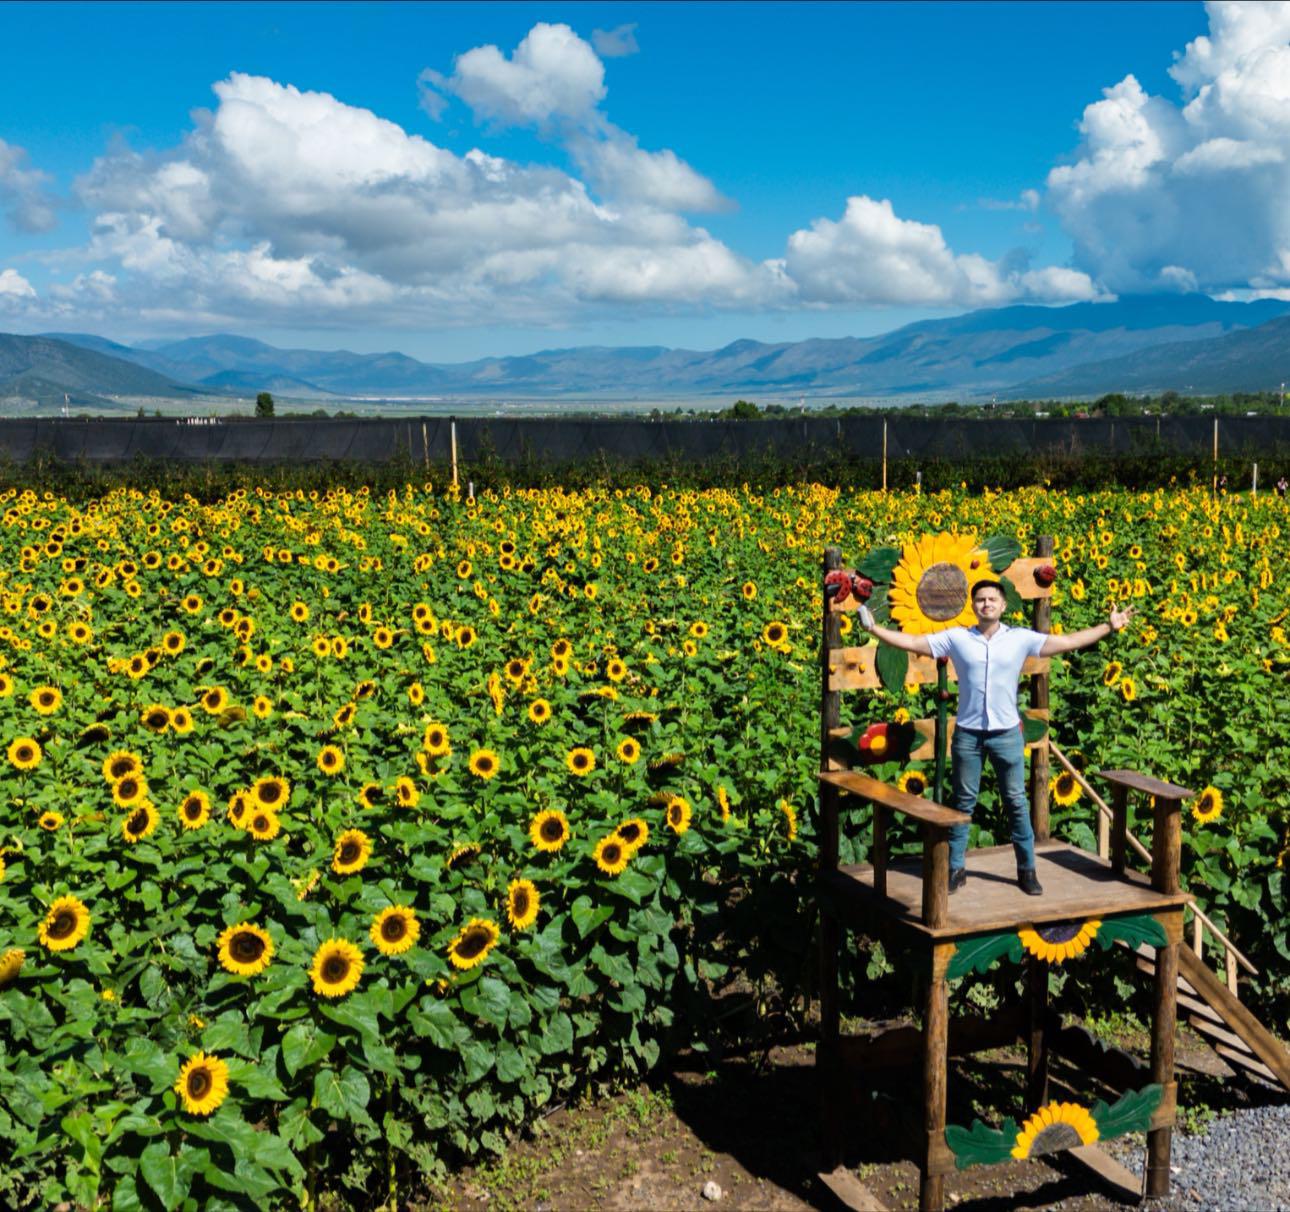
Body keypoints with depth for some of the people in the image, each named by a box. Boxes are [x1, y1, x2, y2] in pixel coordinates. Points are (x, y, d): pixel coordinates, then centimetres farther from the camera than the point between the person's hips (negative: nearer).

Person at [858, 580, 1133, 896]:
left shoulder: (1021, 638, -1)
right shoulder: (956, 638, -1)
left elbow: (1069, 642, -2)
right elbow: (911, 642, -1)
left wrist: (1109, 627, -7)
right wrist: (873, 628, -8)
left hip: (1006, 733, 0)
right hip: (967, 734, 0)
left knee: (1017, 803, 7)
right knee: (963, 803, 9)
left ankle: (1027, 870, 18)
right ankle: (956, 869, 19)